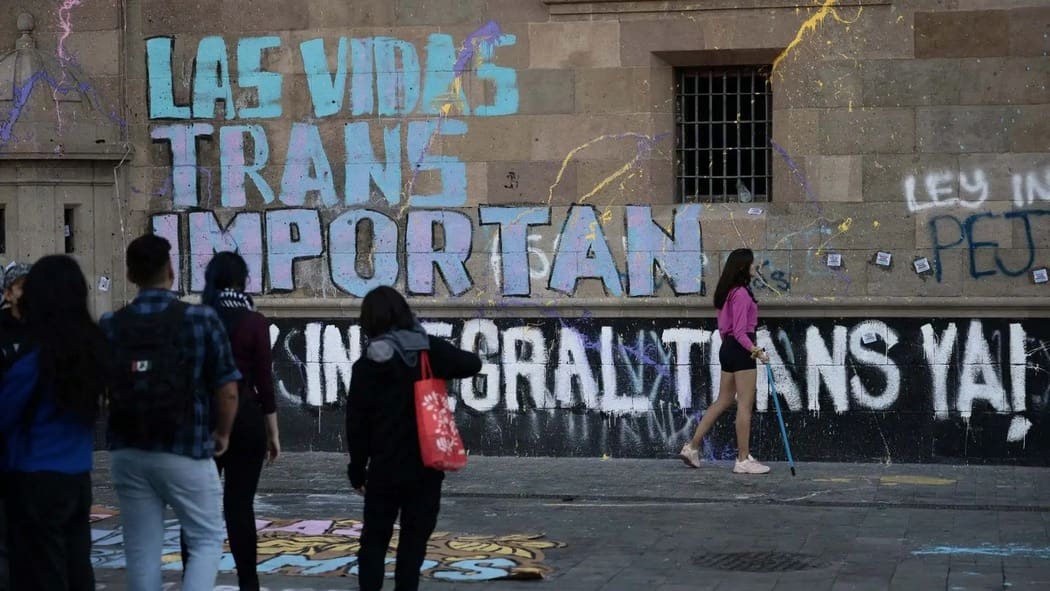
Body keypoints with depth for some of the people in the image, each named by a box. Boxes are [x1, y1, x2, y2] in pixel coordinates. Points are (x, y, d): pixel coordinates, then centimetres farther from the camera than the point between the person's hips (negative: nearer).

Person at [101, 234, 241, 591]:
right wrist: (222, 433, 8)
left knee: (141, 550, 11)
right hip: (185, 452, -3)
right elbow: (227, 389, -9)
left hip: (127, 453, 3)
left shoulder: (110, 325, 1)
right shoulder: (201, 319, -7)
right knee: (207, 540, 11)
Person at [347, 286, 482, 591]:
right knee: (414, 540, 8)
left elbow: (356, 423, -5)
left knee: (374, 539, 11)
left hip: (385, 469, -1)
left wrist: (357, 469, 6)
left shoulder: (367, 365, -8)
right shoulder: (430, 350, -5)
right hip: (427, 466, 1)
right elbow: (472, 364, 9)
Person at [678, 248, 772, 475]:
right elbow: (740, 331, -22)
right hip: (740, 349, -10)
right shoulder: (741, 294, -17)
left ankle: (692, 447, 15)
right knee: (745, 405, -4)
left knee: (723, 401, 15)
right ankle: (744, 460, -1)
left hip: (728, 348, 10)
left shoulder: (728, 292, 13)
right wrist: (754, 350, -32)